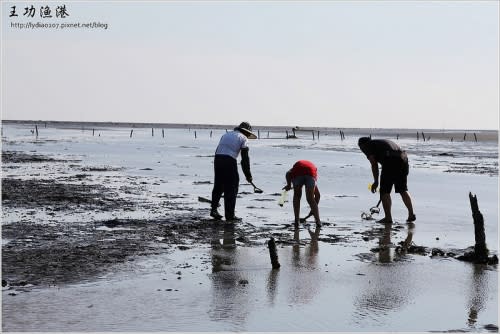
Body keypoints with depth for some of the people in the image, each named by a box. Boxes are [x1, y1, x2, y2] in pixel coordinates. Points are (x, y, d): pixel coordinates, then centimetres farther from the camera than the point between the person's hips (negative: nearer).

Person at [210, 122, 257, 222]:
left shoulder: (226, 134, 25)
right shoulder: (243, 138, 7)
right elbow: (245, 158, 0)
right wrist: (248, 175, 6)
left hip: (217, 159, 6)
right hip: (230, 162, -6)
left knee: (218, 186, 19)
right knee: (231, 189, 2)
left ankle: (214, 209, 19)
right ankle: (229, 215, 3)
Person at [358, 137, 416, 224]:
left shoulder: (369, 146, 13)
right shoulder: (382, 142, 35)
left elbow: (374, 165, 3)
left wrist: (376, 182, 9)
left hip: (390, 162, -7)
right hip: (403, 160, 7)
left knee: (385, 192, 4)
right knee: (403, 190, 18)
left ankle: (388, 217, 2)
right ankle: (411, 214, 16)